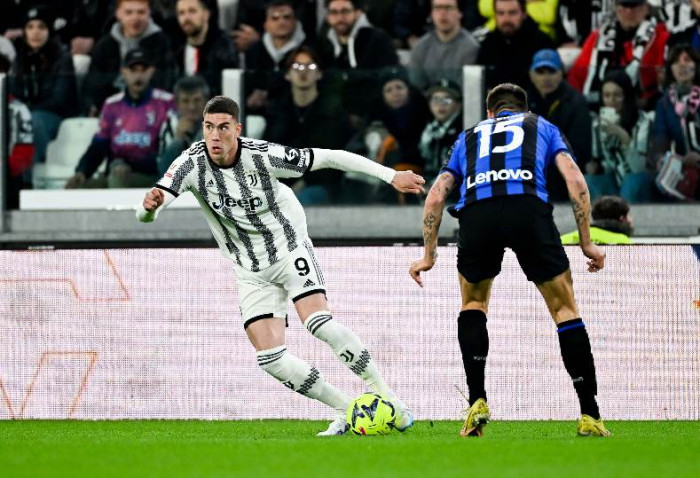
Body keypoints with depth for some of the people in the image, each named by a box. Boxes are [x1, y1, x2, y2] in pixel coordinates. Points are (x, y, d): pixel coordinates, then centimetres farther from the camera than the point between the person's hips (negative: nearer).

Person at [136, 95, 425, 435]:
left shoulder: (262, 156, -22)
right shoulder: (192, 164, -17)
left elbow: (328, 158, -14)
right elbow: (146, 215, -23)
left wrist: (390, 175, -15)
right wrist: (150, 206, -50)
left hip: (290, 250, -3)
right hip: (252, 275, 3)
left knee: (318, 323, -27)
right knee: (270, 359, -9)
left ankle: (383, 394, -13)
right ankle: (346, 410, 7)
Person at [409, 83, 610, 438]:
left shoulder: (469, 136, 37)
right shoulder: (542, 127, 32)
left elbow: (436, 197, 28)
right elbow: (576, 182, 17)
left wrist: (429, 255, 34)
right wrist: (587, 243, 19)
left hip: (476, 212, 2)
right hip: (529, 208, -1)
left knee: (473, 303, 26)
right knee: (564, 308, 12)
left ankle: (477, 401, 11)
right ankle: (589, 416, 6)